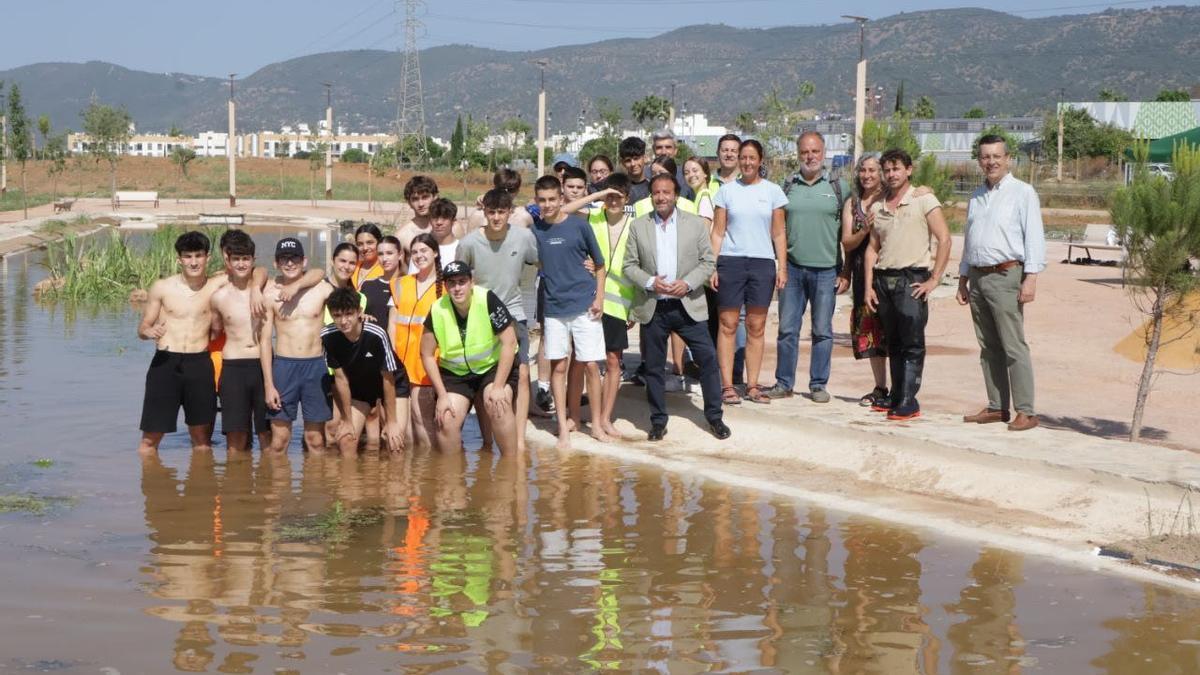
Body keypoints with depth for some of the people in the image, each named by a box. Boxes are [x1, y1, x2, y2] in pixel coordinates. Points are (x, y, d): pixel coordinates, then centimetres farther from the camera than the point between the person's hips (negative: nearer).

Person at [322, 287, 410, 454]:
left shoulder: (377, 335, -34)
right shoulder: (328, 337, -24)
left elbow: (388, 378, -23)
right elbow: (340, 378, -13)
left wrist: (391, 422, -17)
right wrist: (347, 421, -7)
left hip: (394, 385, -3)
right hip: (358, 386, 3)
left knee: (395, 440, -16)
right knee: (345, 440, -5)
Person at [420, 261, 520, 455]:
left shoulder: (487, 300, -23)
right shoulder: (437, 311, -15)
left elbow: (509, 342, -19)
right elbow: (427, 354, -4)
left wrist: (498, 386, -22)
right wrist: (442, 395, -9)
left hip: (494, 365, -3)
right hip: (454, 373, 3)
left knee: (497, 406, -27)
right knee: (446, 419, -11)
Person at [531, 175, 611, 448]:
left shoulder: (579, 225, -3)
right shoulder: (534, 230, 3)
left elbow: (599, 264, 4)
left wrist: (599, 298, -5)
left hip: (584, 306, -2)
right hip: (553, 308, 2)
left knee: (591, 365, 0)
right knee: (558, 366, 4)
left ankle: (596, 423, 12)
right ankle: (563, 428, 10)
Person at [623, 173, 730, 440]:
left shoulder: (695, 224, 3)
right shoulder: (638, 226, 4)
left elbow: (708, 262, 2)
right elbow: (629, 265, 4)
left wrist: (688, 283, -13)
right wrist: (650, 282, -14)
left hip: (688, 306, -1)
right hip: (652, 308, 1)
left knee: (708, 360, -3)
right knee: (653, 367, 6)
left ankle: (714, 416, 11)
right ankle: (658, 420, 18)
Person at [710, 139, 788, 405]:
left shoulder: (772, 191, 8)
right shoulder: (727, 190, 7)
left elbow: (778, 234, 9)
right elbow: (717, 232, 5)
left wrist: (782, 267, 1)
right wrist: (712, 266, -3)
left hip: (763, 263, 1)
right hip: (730, 261, -1)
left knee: (756, 327, 3)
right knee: (728, 325, -2)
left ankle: (752, 385, 8)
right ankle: (727, 385, 1)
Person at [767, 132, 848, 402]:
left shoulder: (839, 187, 3)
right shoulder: (788, 186, 8)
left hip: (826, 269, -2)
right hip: (792, 268, 2)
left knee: (822, 331, 4)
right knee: (787, 328, 3)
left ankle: (819, 384, 12)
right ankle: (784, 383, 11)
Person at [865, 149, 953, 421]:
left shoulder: (924, 201, -1)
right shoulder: (877, 207, 15)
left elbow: (944, 240, -5)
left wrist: (934, 280, -10)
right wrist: (869, 286, 7)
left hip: (912, 278, -5)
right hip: (883, 279, 5)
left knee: (912, 344, -9)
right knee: (893, 344, 8)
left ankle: (908, 402, -11)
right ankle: (896, 397, 14)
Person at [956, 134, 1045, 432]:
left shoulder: (1022, 192, -3)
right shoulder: (977, 197, 18)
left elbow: (1034, 237, -9)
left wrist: (1031, 278, -17)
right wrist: (963, 279, 21)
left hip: (1005, 276, -7)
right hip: (978, 277, 7)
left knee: (1013, 347, -10)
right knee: (988, 347, 8)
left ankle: (1026, 412, -9)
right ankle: (996, 407, 13)